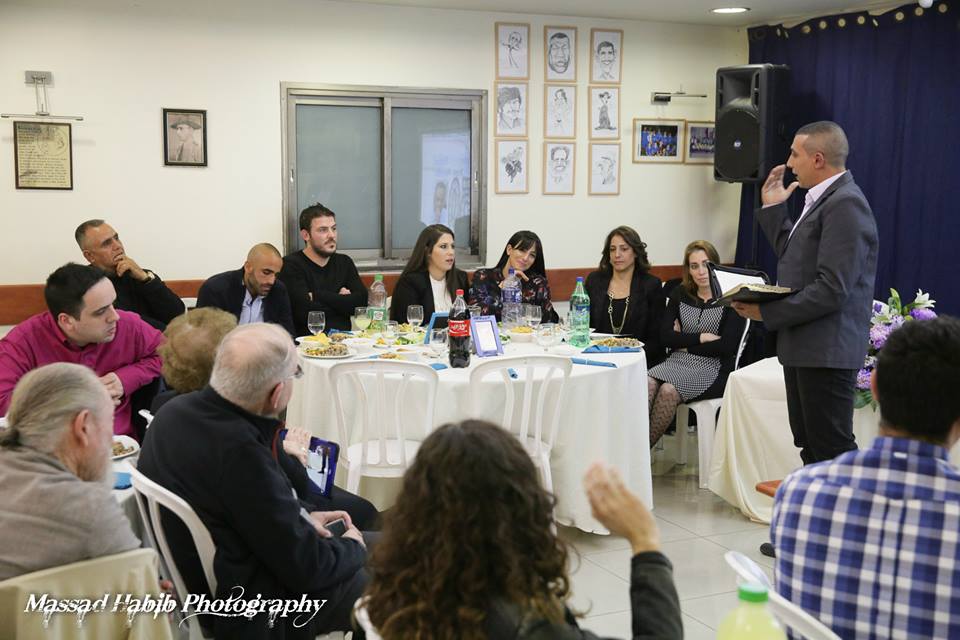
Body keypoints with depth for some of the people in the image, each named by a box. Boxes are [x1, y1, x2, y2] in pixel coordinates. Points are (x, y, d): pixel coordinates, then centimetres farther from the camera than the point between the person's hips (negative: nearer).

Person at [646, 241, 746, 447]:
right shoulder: (679, 294, 14)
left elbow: (727, 347, -10)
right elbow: (665, 336, 3)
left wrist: (685, 342, -2)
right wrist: (701, 337, -8)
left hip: (712, 368, -4)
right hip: (678, 361, 4)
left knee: (668, 390, -32)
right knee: (647, 383, -29)